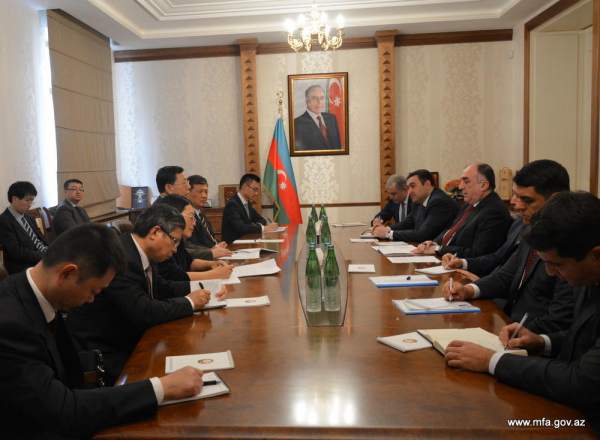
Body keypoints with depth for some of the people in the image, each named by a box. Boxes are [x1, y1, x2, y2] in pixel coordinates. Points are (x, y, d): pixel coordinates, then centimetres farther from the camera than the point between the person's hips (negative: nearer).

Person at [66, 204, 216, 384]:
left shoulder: (143, 254, 1)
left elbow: (161, 287, 15)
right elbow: (143, 313, -30)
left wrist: (197, 287, 0)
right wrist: (189, 302, -17)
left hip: (127, 340, 9)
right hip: (104, 355, -9)